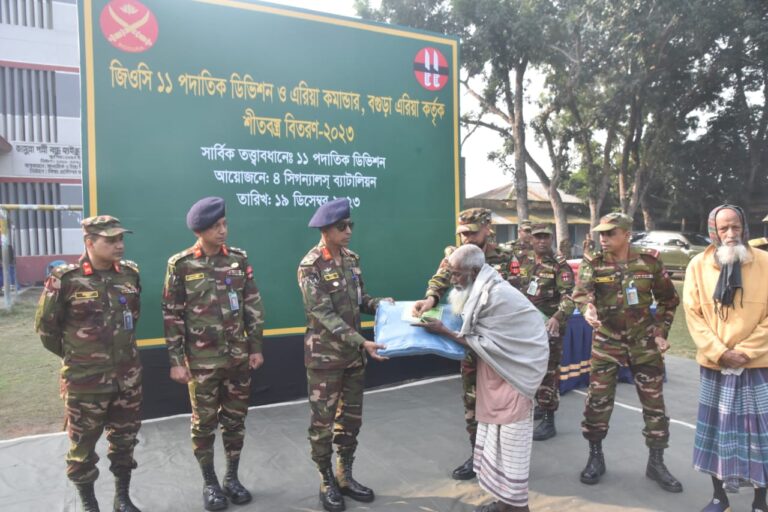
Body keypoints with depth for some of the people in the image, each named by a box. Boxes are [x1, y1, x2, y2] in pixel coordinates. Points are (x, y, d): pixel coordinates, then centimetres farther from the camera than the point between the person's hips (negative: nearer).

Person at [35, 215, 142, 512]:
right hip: (85, 380, -4)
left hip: (127, 376, 4)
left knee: (124, 439, 16)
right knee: (83, 444, 11)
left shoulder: (130, 273, -1)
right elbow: (45, 325, -3)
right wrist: (71, 353, 7)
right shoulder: (66, 279, -14)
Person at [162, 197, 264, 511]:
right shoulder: (181, 265, -7)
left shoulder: (239, 259, 1)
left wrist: (256, 347, 3)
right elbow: (172, 315, -5)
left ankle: (232, 477, 31)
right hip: (202, 360, -2)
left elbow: (253, 305, 5)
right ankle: (209, 483, 28)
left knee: (235, 419, 13)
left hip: (238, 357, 3)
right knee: (204, 422, 10)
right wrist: (176, 360, -7)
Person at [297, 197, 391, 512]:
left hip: (354, 354, 6)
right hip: (325, 356, -6)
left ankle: (345, 476, 32)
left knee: (351, 418, 16)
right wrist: (363, 342, -27)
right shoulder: (310, 266, -16)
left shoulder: (352, 259, 4)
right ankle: (327, 482, 25)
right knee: (322, 422, 8)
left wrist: (380, 304, -9)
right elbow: (325, 315, -22)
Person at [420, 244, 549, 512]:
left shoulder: (497, 295, -23)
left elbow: (484, 343, -20)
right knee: (497, 437, 15)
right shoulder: (483, 291, 7)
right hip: (498, 374, 9)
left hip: (514, 373, -9)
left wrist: (443, 332, -16)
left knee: (510, 439, 1)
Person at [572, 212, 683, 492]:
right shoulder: (593, 262, -8)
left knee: (654, 402, 7)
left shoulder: (649, 260, -5)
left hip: (644, 341, 1)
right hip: (606, 341, -1)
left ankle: (656, 462, 23)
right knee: (598, 400, 1)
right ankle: (596, 457, 19)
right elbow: (580, 292, -26)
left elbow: (669, 300, 6)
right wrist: (587, 309, -47)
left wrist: (661, 332, 0)